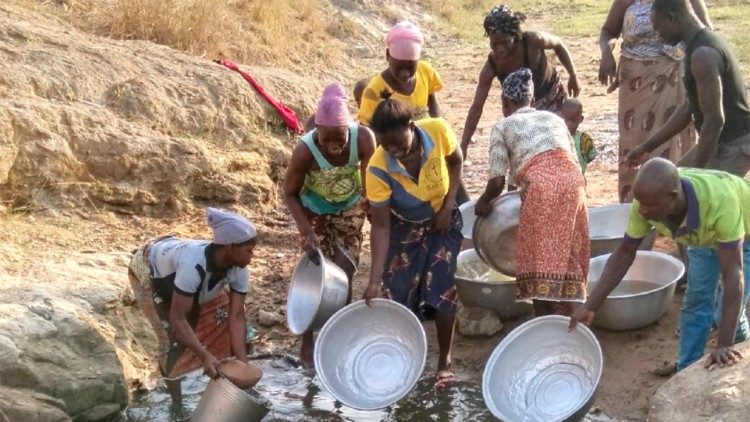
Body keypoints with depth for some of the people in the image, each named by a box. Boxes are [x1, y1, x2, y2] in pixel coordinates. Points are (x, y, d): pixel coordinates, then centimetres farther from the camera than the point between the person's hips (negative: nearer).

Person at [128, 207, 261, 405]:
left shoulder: (238, 269, -27)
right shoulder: (193, 264, -46)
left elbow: (236, 316, -23)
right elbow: (177, 318, -42)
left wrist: (243, 363, -30)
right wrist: (204, 355, -48)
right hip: (148, 269, -6)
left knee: (224, 313, -4)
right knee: (174, 335, -15)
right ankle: (176, 402, 5)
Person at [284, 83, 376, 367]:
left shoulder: (364, 138, -32)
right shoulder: (305, 151, -35)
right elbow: (290, 194, -20)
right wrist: (306, 231, -29)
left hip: (350, 209, 2)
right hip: (315, 212, -2)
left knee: (345, 271, 9)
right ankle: (307, 342, 13)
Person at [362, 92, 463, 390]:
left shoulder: (438, 130, -30)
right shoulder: (378, 169, -32)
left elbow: (455, 161, -6)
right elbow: (381, 226, -25)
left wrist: (448, 205, -16)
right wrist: (375, 280, -29)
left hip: (443, 221, 0)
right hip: (403, 227, 0)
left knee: (442, 288, -7)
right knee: (398, 294, 1)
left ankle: (445, 361, 9)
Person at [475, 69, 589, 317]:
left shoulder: (503, 127, 16)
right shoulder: (554, 118, 29)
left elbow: (497, 181, 7)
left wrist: (484, 203, 26)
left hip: (540, 186, -4)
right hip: (573, 181, 5)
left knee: (540, 262, 3)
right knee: (567, 258, 13)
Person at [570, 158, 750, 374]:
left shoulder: (719, 201, -47)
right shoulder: (648, 200, -32)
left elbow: (733, 275, -45)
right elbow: (625, 253, -18)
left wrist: (724, 346, -49)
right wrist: (590, 307, -22)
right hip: (703, 236, 4)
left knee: (730, 310, -7)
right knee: (696, 301, 5)